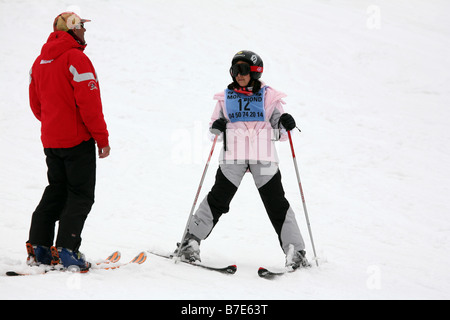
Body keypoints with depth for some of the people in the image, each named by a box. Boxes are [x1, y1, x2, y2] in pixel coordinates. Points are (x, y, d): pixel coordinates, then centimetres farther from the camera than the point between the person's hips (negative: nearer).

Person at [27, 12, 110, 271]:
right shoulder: (76, 58, -15)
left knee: (56, 191, 16)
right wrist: (102, 138, -12)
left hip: (50, 140, 8)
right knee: (81, 195, -1)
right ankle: (66, 250, -8)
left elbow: (36, 103, 16)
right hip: (78, 140, -8)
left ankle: (38, 247, 13)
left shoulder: (40, 61, 10)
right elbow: (89, 103, -18)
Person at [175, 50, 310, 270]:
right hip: (233, 156, 1)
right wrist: (216, 127, -6)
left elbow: (280, 133, 10)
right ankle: (190, 242, 5)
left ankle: (295, 252, 2)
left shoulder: (269, 96, 7)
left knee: (277, 205, -2)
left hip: (264, 158, -1)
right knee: (218, 200, -5)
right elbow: (213, 127, 16)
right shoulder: (225, 97, 11)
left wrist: (285, 125, -12)